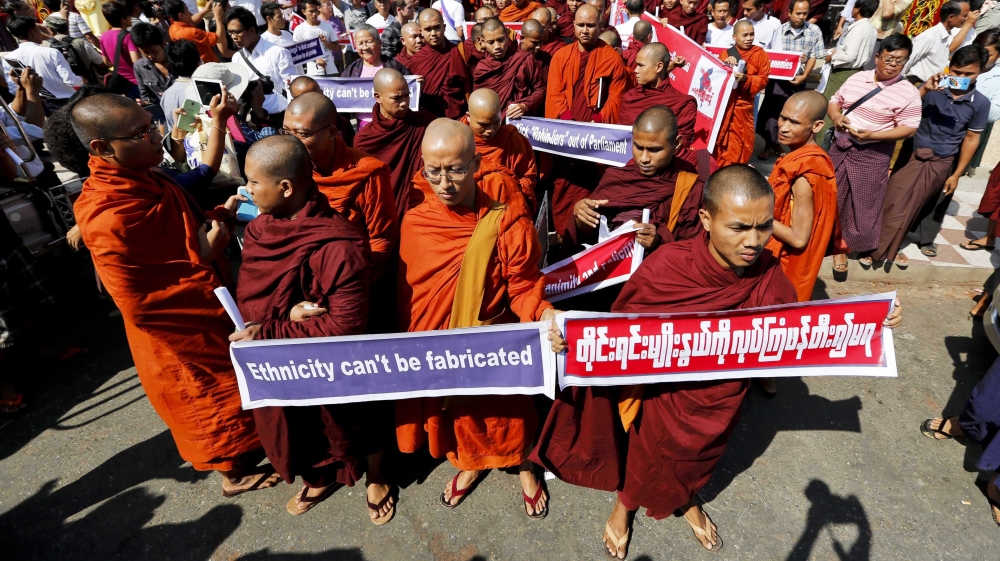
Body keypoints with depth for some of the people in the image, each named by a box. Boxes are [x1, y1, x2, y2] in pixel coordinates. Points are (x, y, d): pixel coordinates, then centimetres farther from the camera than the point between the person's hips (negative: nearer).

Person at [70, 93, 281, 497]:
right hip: (181, 331, -8)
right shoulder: (107, 219, -31)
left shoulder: (144, 177, -4)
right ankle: (235, 473, 40)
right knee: (216, 399, 14)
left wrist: (220, 215, -8)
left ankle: (244, 448, 51)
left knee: (232, 388, 26)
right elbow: (140, 304, -26)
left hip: (206, 310, 8)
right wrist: (206, 254, -21)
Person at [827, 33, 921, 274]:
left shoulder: (908, 93, -9)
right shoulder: (857, 78, 3)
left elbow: (909, 128, -10)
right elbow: (833, 102, 12)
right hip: (840, 145, 4)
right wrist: (836, 117, -11)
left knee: (862, 203, 4)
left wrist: (872, 135, -23)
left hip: (871, 155, -3)